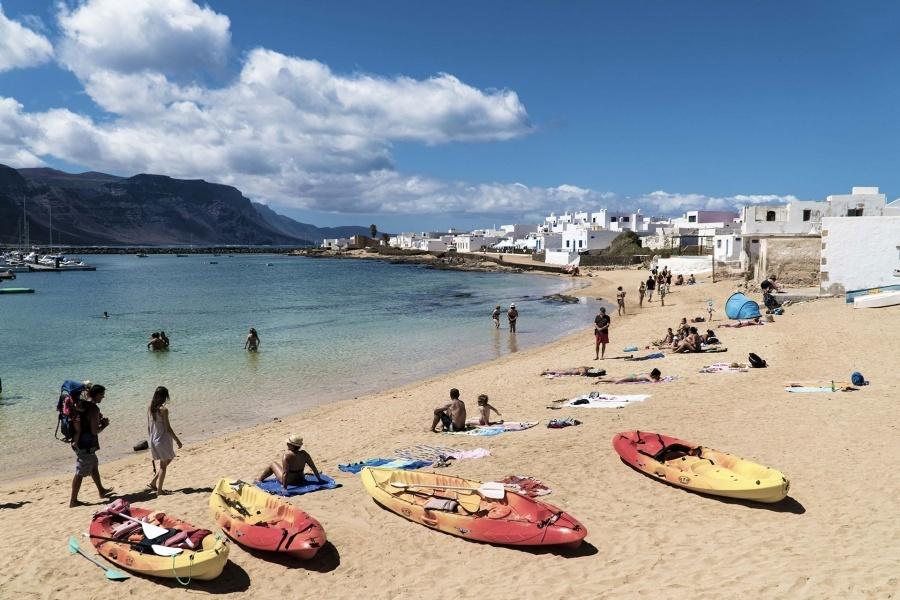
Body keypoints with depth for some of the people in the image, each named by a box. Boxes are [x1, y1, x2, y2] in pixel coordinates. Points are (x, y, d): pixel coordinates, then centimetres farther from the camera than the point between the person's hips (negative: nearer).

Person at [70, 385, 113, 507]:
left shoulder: (81, 404, 6)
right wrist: (104, 425, -4)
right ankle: (73, 501, 8)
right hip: (86, 445, -10)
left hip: (79, 441, 10)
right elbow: (94, 431, -23)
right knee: (80, 473, 0)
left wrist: (99, 421, 12)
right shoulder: (94, 409, -21)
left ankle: (101, 491, 39)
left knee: (94, 466, 24)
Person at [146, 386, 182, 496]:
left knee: (169, 459, 23)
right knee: (163, 465, 8)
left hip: (153, 440, 7)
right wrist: (177, 440, -8)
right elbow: (167, 428, -17)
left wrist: (150, 439, 20)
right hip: (163, 440, -7)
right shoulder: (163, 409, -19)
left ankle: (153, 482, 22)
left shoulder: (150, 408, 2)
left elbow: (148, 426, 9)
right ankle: (159, 490, 13)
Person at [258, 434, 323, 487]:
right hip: (300, 480, 6)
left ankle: (259, 480, 39)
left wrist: (284, 487, -28)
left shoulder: (286, 455, -28)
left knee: (272, 465, 19)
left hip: (289, 481, -6)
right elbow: (313, 467, -8)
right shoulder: (304, 454, -12)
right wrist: (319, 479, 1)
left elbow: (285, 473, -31)